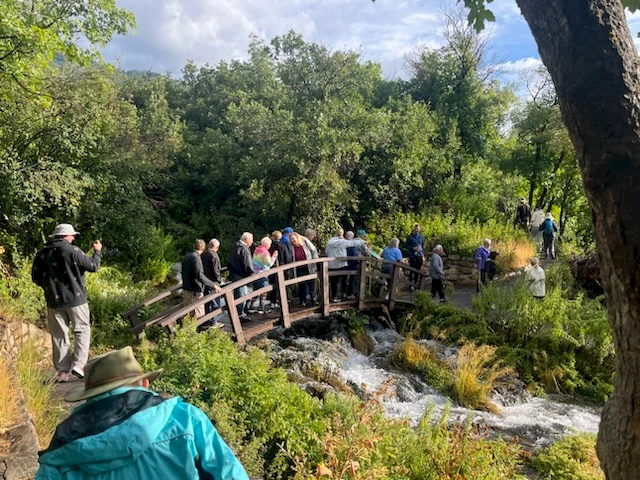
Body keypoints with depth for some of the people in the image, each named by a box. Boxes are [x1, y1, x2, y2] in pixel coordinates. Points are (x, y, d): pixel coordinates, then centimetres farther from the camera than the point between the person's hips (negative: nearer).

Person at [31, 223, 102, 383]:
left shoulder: (42, 254, 3)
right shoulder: (72, 250, -12)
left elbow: (36, 278, 9)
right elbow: (93, 266, -7)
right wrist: (97, 251, 9)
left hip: (54, 301, 4)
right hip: (75, 299, -4)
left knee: (59, 336, 10)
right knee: (82, 330, 9)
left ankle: (62, 371, 11)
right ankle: (78, 364, -4)